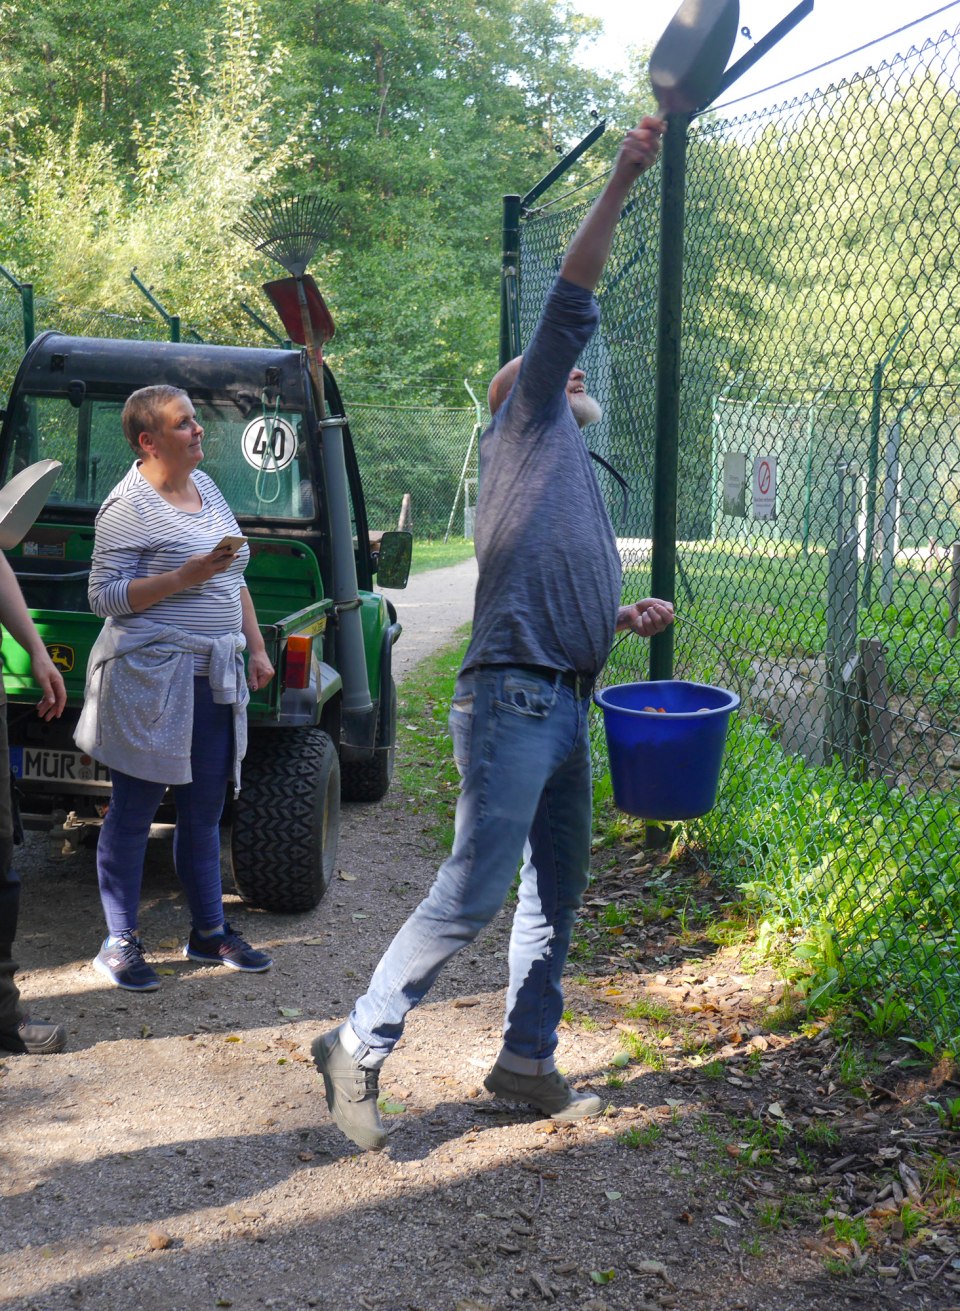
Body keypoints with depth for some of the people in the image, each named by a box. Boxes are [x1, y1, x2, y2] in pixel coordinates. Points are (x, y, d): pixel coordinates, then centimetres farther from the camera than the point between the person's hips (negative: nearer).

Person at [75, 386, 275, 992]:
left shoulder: (205, 487, 13)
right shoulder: (128, 507, -12)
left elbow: (235, 579, 20)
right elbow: (104, 596, -15)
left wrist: (257, 648, 15)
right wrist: (183, 578, -22)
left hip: (214, 680, 7)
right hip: (150, 679, -7)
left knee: (205, 809, 13)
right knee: (135, 810, 2)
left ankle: (210, 930, 24)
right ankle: (120, 943, 11)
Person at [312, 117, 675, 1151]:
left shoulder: (570, 474, 27)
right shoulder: (523, 429, 4)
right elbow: (570, 304, -7)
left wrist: (625, 617, 14)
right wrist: (621, 183, -10)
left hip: (563, 708, 10)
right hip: (513, 701, -9)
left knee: (556, 893, 12)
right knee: (472, 895, -11)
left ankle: (526, 1060, 22)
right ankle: (359, 1046, -2)